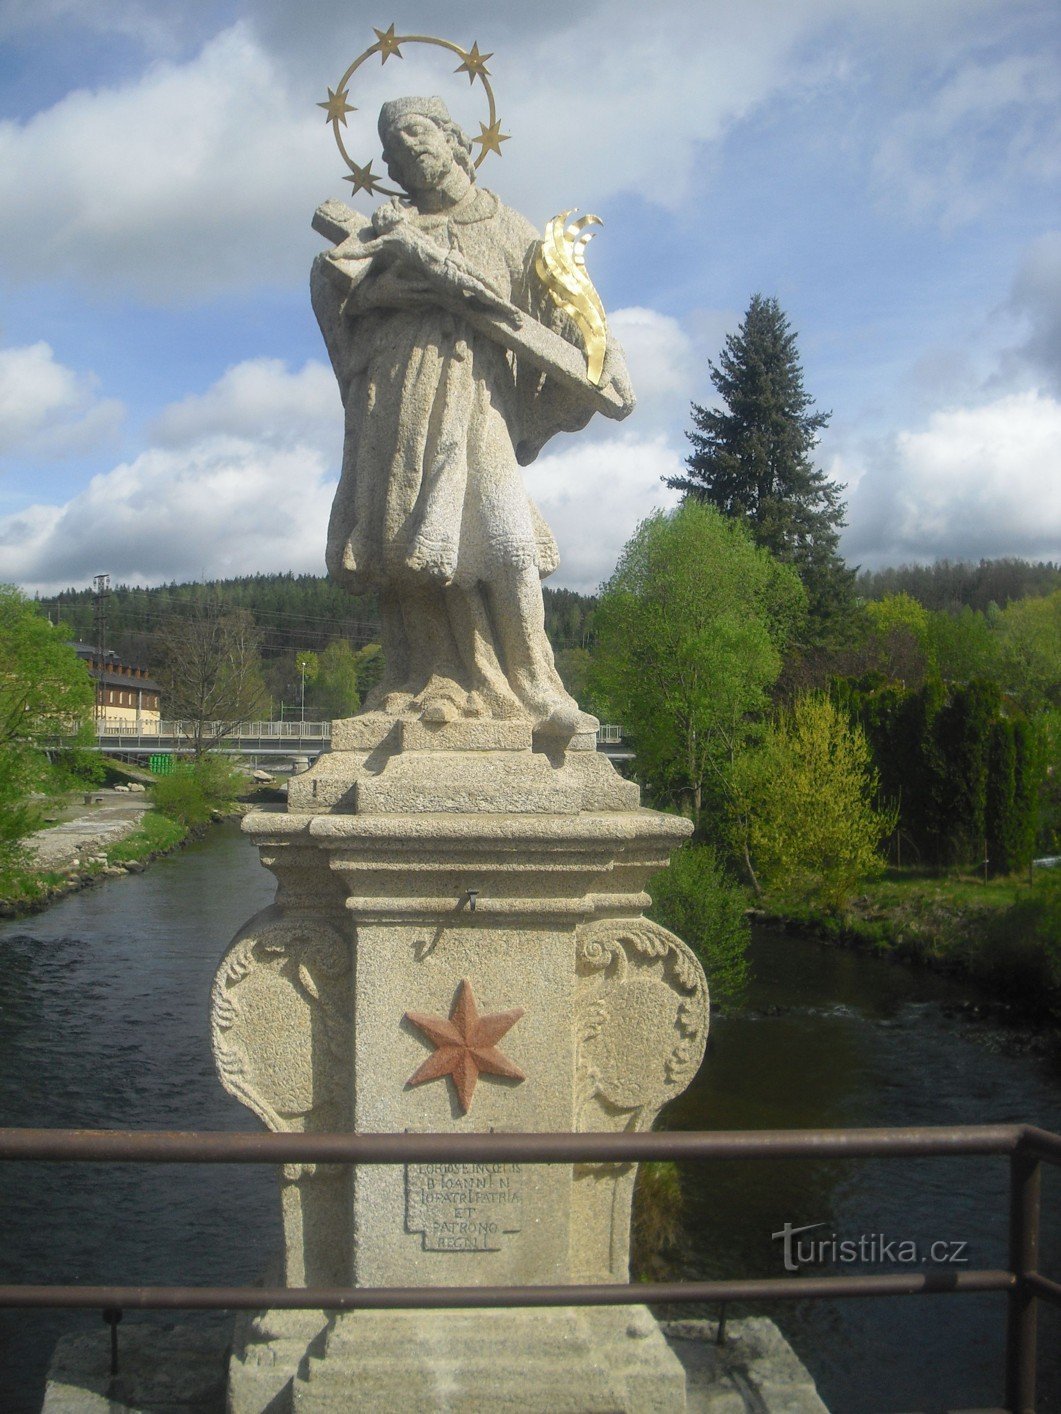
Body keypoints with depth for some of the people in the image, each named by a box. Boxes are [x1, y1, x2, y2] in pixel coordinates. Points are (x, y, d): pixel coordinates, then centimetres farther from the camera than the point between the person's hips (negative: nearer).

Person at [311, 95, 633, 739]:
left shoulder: (506, 229, 20)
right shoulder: (395, 224, 21)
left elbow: (559, 305, 9)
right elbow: (331, 269, 2)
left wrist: (607, 358, -8)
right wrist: (413, 258, -11)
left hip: (472, 397, -1)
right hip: (400, 401, 1)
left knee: (504, 536, -17)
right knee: (410, 541, -9)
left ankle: (532, 687, -17)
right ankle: (431, 684, -6)